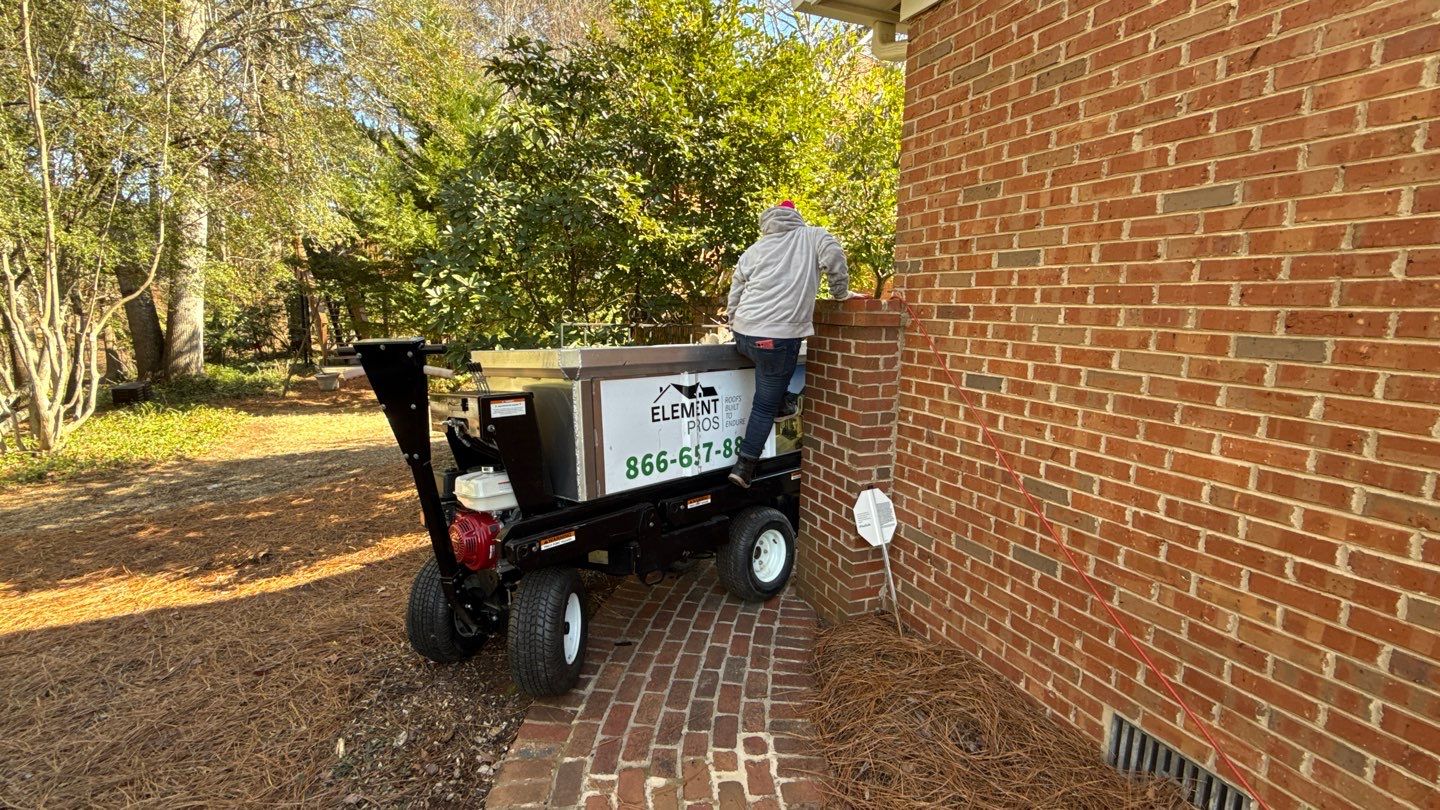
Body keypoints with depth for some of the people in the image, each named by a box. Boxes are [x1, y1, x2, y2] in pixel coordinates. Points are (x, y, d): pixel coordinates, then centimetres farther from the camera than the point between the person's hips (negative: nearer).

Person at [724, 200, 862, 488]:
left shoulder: (754, 250, 16)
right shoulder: (813, 236, 9)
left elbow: (735, 294, 17)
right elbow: (836, 262, -8)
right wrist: (841, 294, 9)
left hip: (744, 335, 5)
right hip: (777, 338, -4)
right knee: (765, 405, 7)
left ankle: (781, 406, 37)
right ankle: (744, 467, 11)